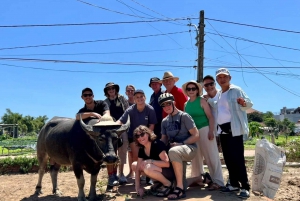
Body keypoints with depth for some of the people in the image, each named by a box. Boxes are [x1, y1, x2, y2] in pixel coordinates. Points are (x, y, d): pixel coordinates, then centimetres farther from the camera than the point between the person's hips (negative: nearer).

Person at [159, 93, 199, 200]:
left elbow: (196, 136, -9)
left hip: (189, 148, -6)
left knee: (173, 151, -40)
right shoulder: (164, 121, 13)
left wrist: (181, 143, -18)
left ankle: (180, 188, -32)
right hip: (172, 150, 7)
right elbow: (164, 140, 13)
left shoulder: (184, 116, -5)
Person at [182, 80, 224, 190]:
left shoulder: (202, 101, -4)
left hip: (204, 130, -6)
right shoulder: (186, 104, 9)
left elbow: (210, 117, -9)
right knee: (196, 158, 14)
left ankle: (217, 181, 2)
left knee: (211, 156, -3)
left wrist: (211, 131, -18)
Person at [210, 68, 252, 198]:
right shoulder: (219, 94, 16)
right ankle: (234, 184, 21)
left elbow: (249, 104, -10)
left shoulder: (236, 90, -5)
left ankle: (245, 187, -3)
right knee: (228, 159, 11)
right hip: (223, 130, 8)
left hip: (234, 129, -8)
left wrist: (243, 103, -31)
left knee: (238, 159, -9)